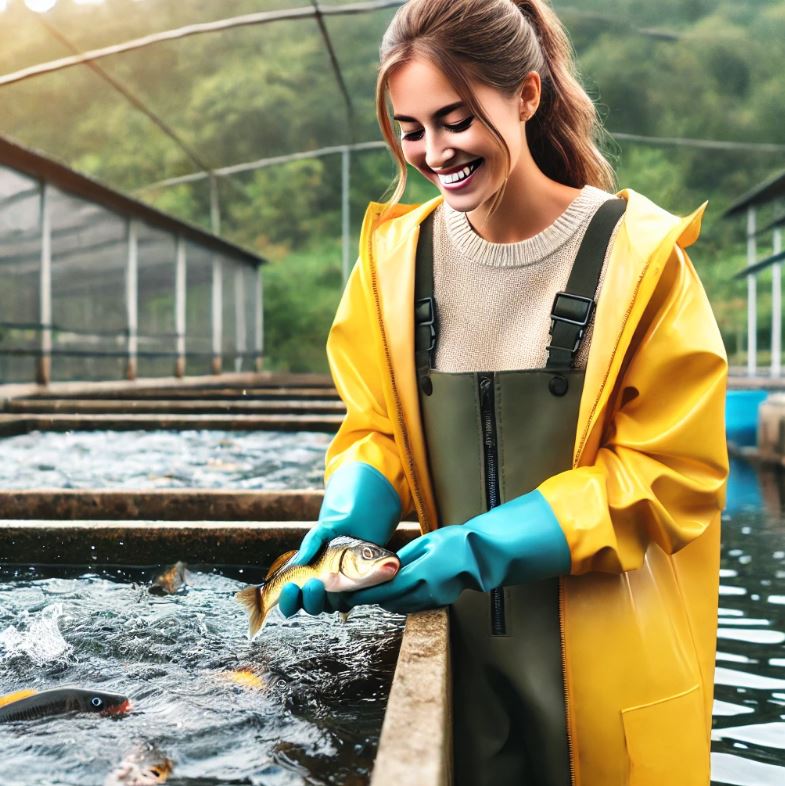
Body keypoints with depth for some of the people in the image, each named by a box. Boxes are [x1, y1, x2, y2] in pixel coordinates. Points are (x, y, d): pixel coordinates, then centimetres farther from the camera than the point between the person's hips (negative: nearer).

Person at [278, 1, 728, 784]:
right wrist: (351, 516, -16)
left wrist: (494, 542, -21)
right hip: (459, 639, 3)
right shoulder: (395, 254, -1)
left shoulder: (639, 255, -12)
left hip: (603, 654, -2)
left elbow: (672, 469, -11)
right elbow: (376, 427, 6)